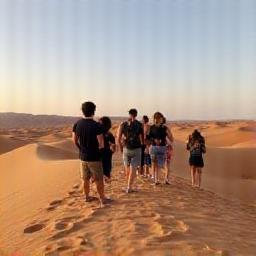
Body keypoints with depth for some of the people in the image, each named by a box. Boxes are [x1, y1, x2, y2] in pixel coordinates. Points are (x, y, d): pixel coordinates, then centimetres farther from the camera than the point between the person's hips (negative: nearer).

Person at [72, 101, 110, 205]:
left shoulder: (77, 124, -3)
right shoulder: (97, 126, -19)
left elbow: (75, 140, 4)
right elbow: (101, 144, -18)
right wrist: (99, 148, 3)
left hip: (83, 156, 5)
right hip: (94, 157, -5)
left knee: (85, 179, 18)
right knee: (98, 180, 8)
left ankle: (87, 196, 31)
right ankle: (102, 198, 18)